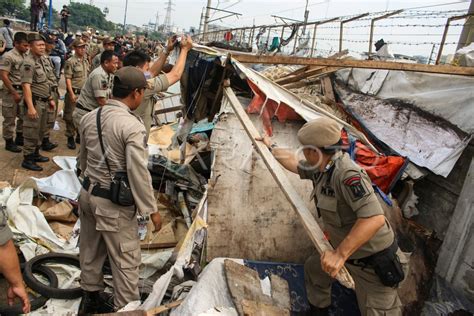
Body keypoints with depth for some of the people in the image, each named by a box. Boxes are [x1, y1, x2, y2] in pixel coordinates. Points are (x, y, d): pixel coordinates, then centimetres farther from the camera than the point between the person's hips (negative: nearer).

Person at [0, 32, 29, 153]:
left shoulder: (25, 55, 5)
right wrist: (14, 93, -19)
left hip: (24, 90, 7)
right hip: (11, 91, -7)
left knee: (23, 116, 16)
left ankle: (20, 138, 32)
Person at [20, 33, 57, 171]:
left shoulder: (44, 59, 10)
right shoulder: (28, 63, -17)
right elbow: (26, 86, -22)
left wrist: (50, 98, 19)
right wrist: (30, 107, -27)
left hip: (44, 101, 8)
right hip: (35, 102, -8)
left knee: (40, 131, 17)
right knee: (31, 132, -1)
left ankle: (35, 154, 30)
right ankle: (27, 159, 9)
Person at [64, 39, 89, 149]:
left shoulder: (86, 61, 12)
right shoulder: (70, 62, -9)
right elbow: (68, 79, -13)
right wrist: (72, 94, -19)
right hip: (74, 92, -6)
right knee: (71, 116, 1)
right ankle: (70, 138, 11)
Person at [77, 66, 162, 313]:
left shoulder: (89, 117, 1)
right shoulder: (132, 125, -22)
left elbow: (83, 158, 13)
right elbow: (139, 173, -22)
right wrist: (152, 210, -13)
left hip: (88, 194, 8)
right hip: (114, 203, -8)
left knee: (90, 251, 24)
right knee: (126, 260, 9)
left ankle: (90, 298, 43)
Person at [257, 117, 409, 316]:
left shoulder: (347, 174, -31)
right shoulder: (320, 168, -3)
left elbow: (374, 218, -39)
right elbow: (294, 163, 18)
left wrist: (340, 254, -38)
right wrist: (271, 147, 29)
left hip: (374, 262, -9)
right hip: (346, 252, 9)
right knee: (313, 268, 24)